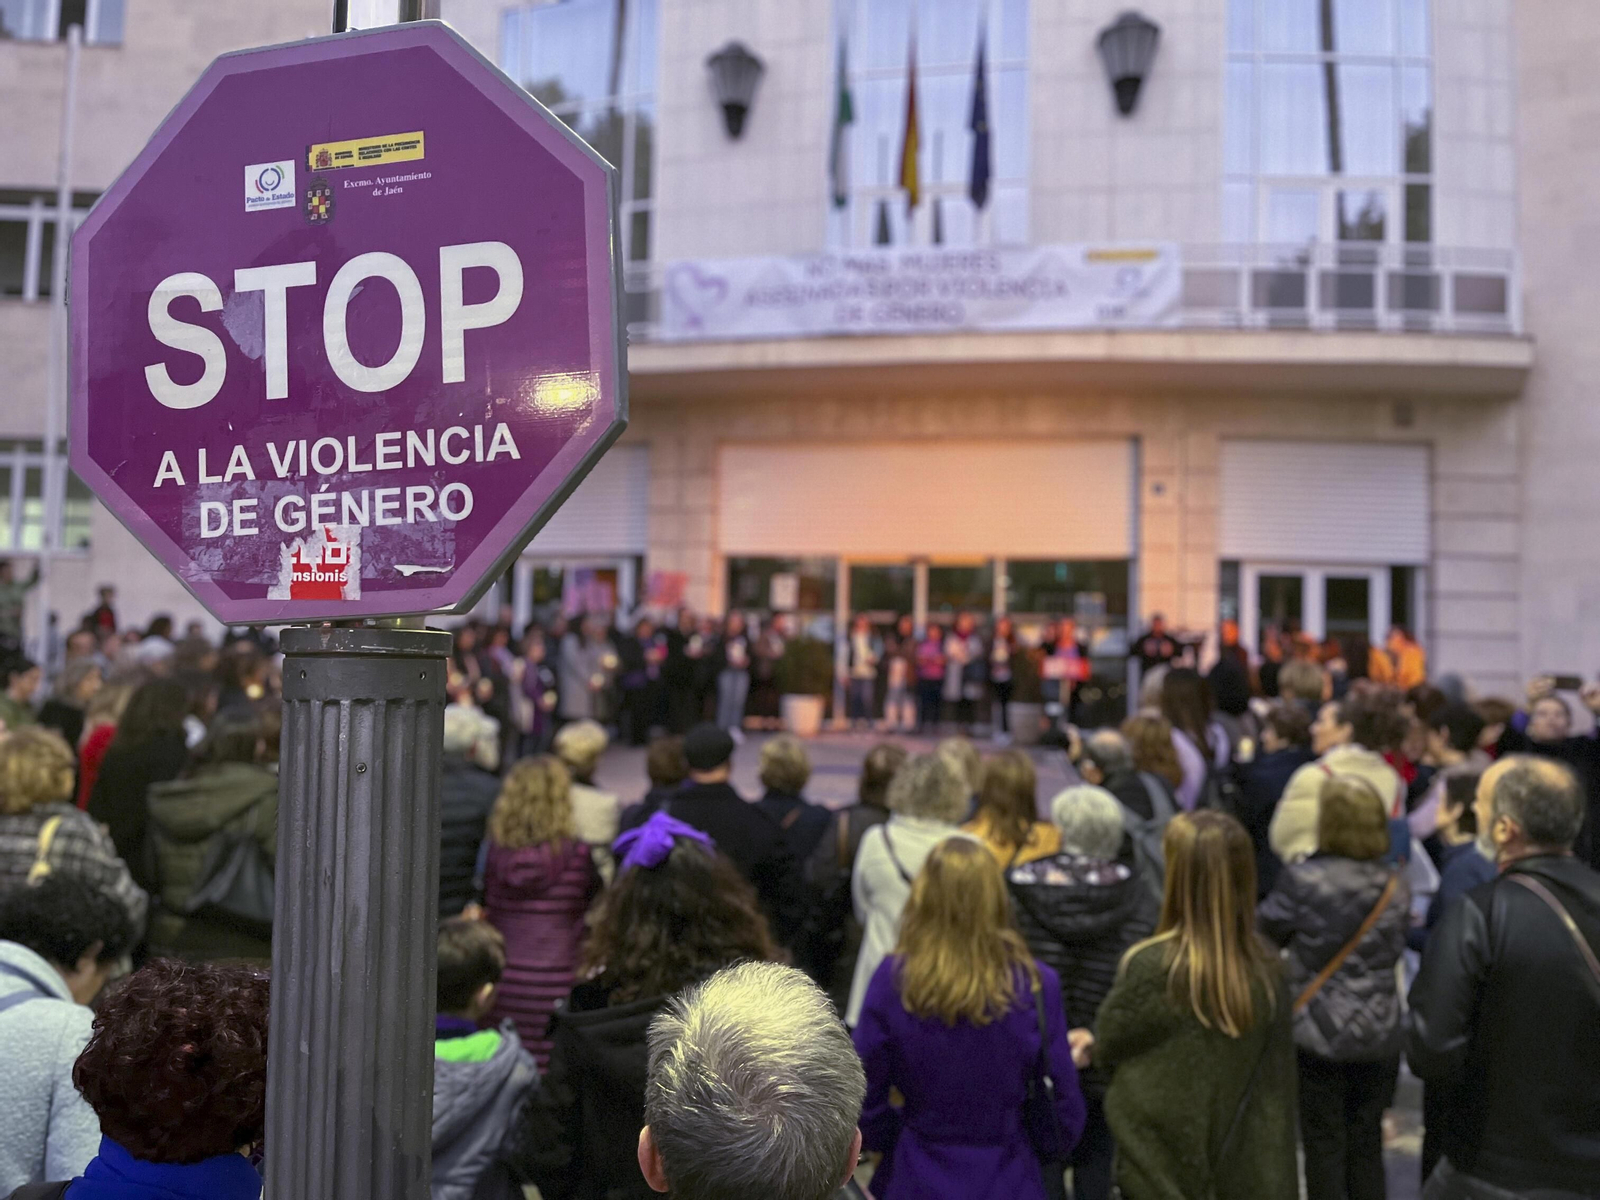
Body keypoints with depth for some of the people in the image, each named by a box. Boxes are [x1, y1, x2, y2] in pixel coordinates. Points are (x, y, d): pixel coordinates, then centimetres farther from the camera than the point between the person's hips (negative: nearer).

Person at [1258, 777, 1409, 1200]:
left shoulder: (1302, 881, -17)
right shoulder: (1394, 886, -3)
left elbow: (1264, 934, -6)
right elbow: (1397, 947, 10)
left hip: (1318, 1035, -4)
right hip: (1381, 1037, 4)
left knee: (1325, 1145, 9)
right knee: (1367, 1143, 16)